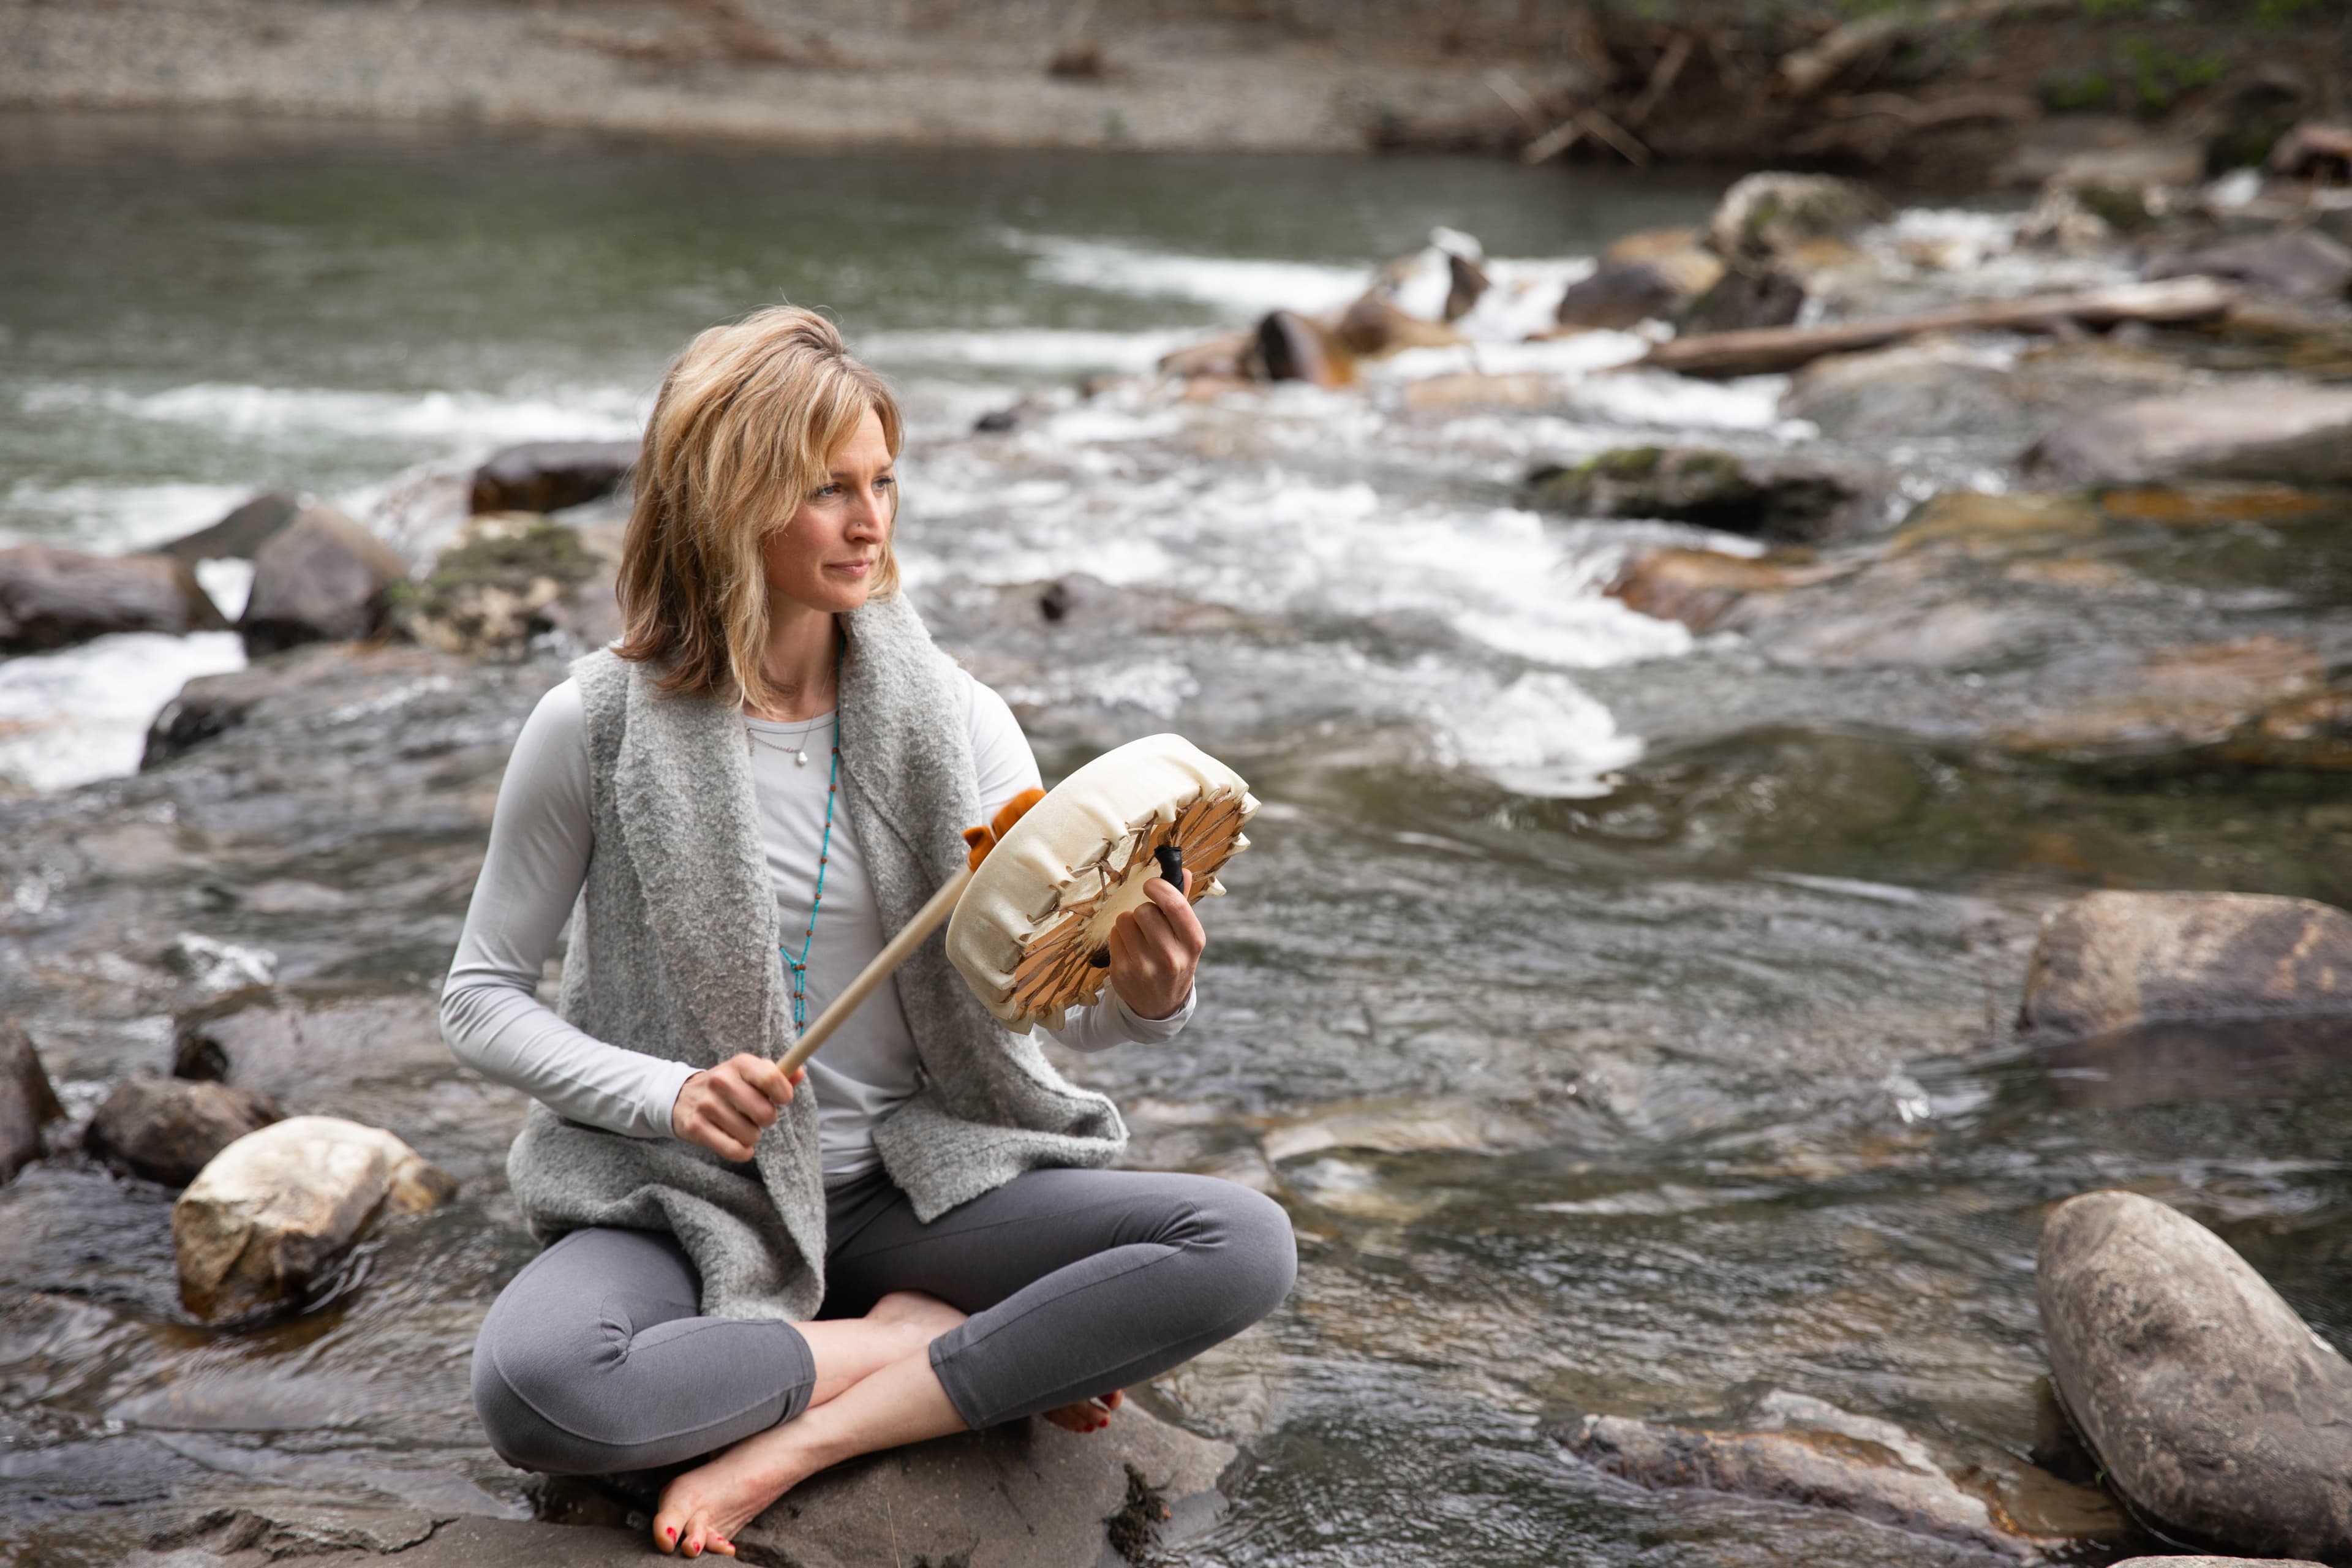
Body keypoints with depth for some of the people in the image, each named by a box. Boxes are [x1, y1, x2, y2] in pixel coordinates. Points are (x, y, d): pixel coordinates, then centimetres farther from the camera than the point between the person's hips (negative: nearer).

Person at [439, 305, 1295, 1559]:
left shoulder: (949, 716, -1)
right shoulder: (598, 728, -7)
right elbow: (481, 1000, -1)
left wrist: (1143, 997, -29)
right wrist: (669, 1095, -18)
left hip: (917, 1178, 2)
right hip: (692, 1200, -2)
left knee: (1245, 1246, -20)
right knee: (532, 1389, -35)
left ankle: (801, 1441, -19)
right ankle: (985, 1354, -15)